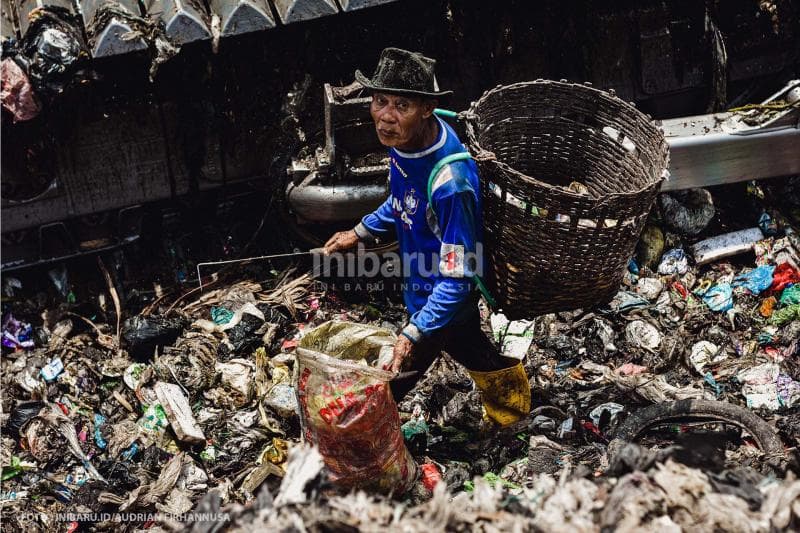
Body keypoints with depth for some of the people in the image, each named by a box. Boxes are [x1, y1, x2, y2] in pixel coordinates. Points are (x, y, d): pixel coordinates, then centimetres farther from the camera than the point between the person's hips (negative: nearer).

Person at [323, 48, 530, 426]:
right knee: (467, 347, 34)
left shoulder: (450, 182, -40)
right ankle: (511, 400, 61)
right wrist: (361, 233, 3)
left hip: (443, 296, -9)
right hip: (421, 284, 9)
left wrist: (414, 333, -38)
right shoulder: (404, 140, -15)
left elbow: (457, 278, -33)